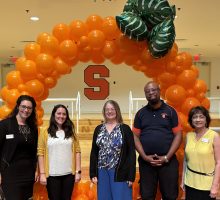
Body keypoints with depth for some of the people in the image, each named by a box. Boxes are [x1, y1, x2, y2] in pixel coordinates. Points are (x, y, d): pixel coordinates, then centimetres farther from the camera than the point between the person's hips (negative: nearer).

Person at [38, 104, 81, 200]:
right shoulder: (45, 132, -1)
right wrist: (42, 173, -7)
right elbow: (40, 153, -3)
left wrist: (78, 171, -1)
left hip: (69, 174, 2)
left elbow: (77, 151, 4)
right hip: (52, 175, -2)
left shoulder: (71, 132, 6)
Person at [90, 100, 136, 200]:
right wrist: (93, 173, 3)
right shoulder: (98, 129, 9)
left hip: (120, 172, -3)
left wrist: (131, 176, -10)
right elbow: (94, 152, 9)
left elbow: (131, 153, -5)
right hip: (102, 171, 4)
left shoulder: (125, 129, -2)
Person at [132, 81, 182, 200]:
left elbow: (178, 135, -1)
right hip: (146, 161, 1)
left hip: (168, 161, -1)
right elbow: (135, 136, 4)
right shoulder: (140, 113, 6)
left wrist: (167, 157, -9)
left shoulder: (170, 111, 2)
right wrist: (144, 156, -8)